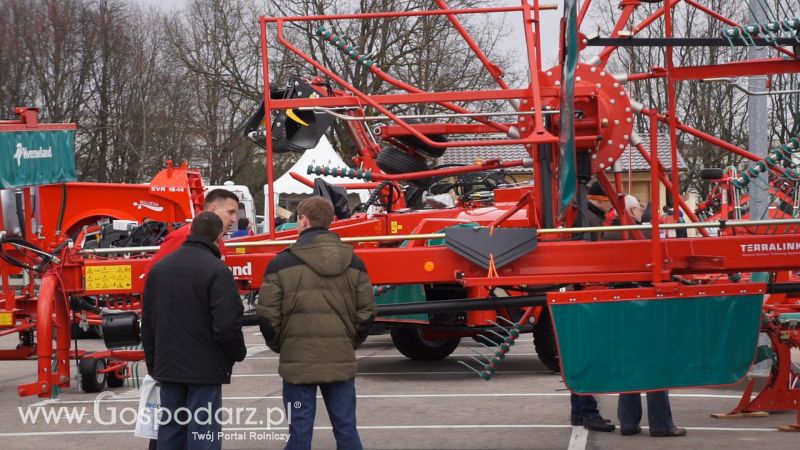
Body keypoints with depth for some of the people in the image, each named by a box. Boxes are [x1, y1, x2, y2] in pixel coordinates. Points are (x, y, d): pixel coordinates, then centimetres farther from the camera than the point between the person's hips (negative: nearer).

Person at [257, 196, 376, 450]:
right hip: (342, 362, 3)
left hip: (298, 362, -3)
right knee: (346, 429, 9)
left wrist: (279, 346, 11)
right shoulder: (354, 264, 5)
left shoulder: (282, 263, -7)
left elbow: (267, 315, -6)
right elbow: (366, 313, 5)